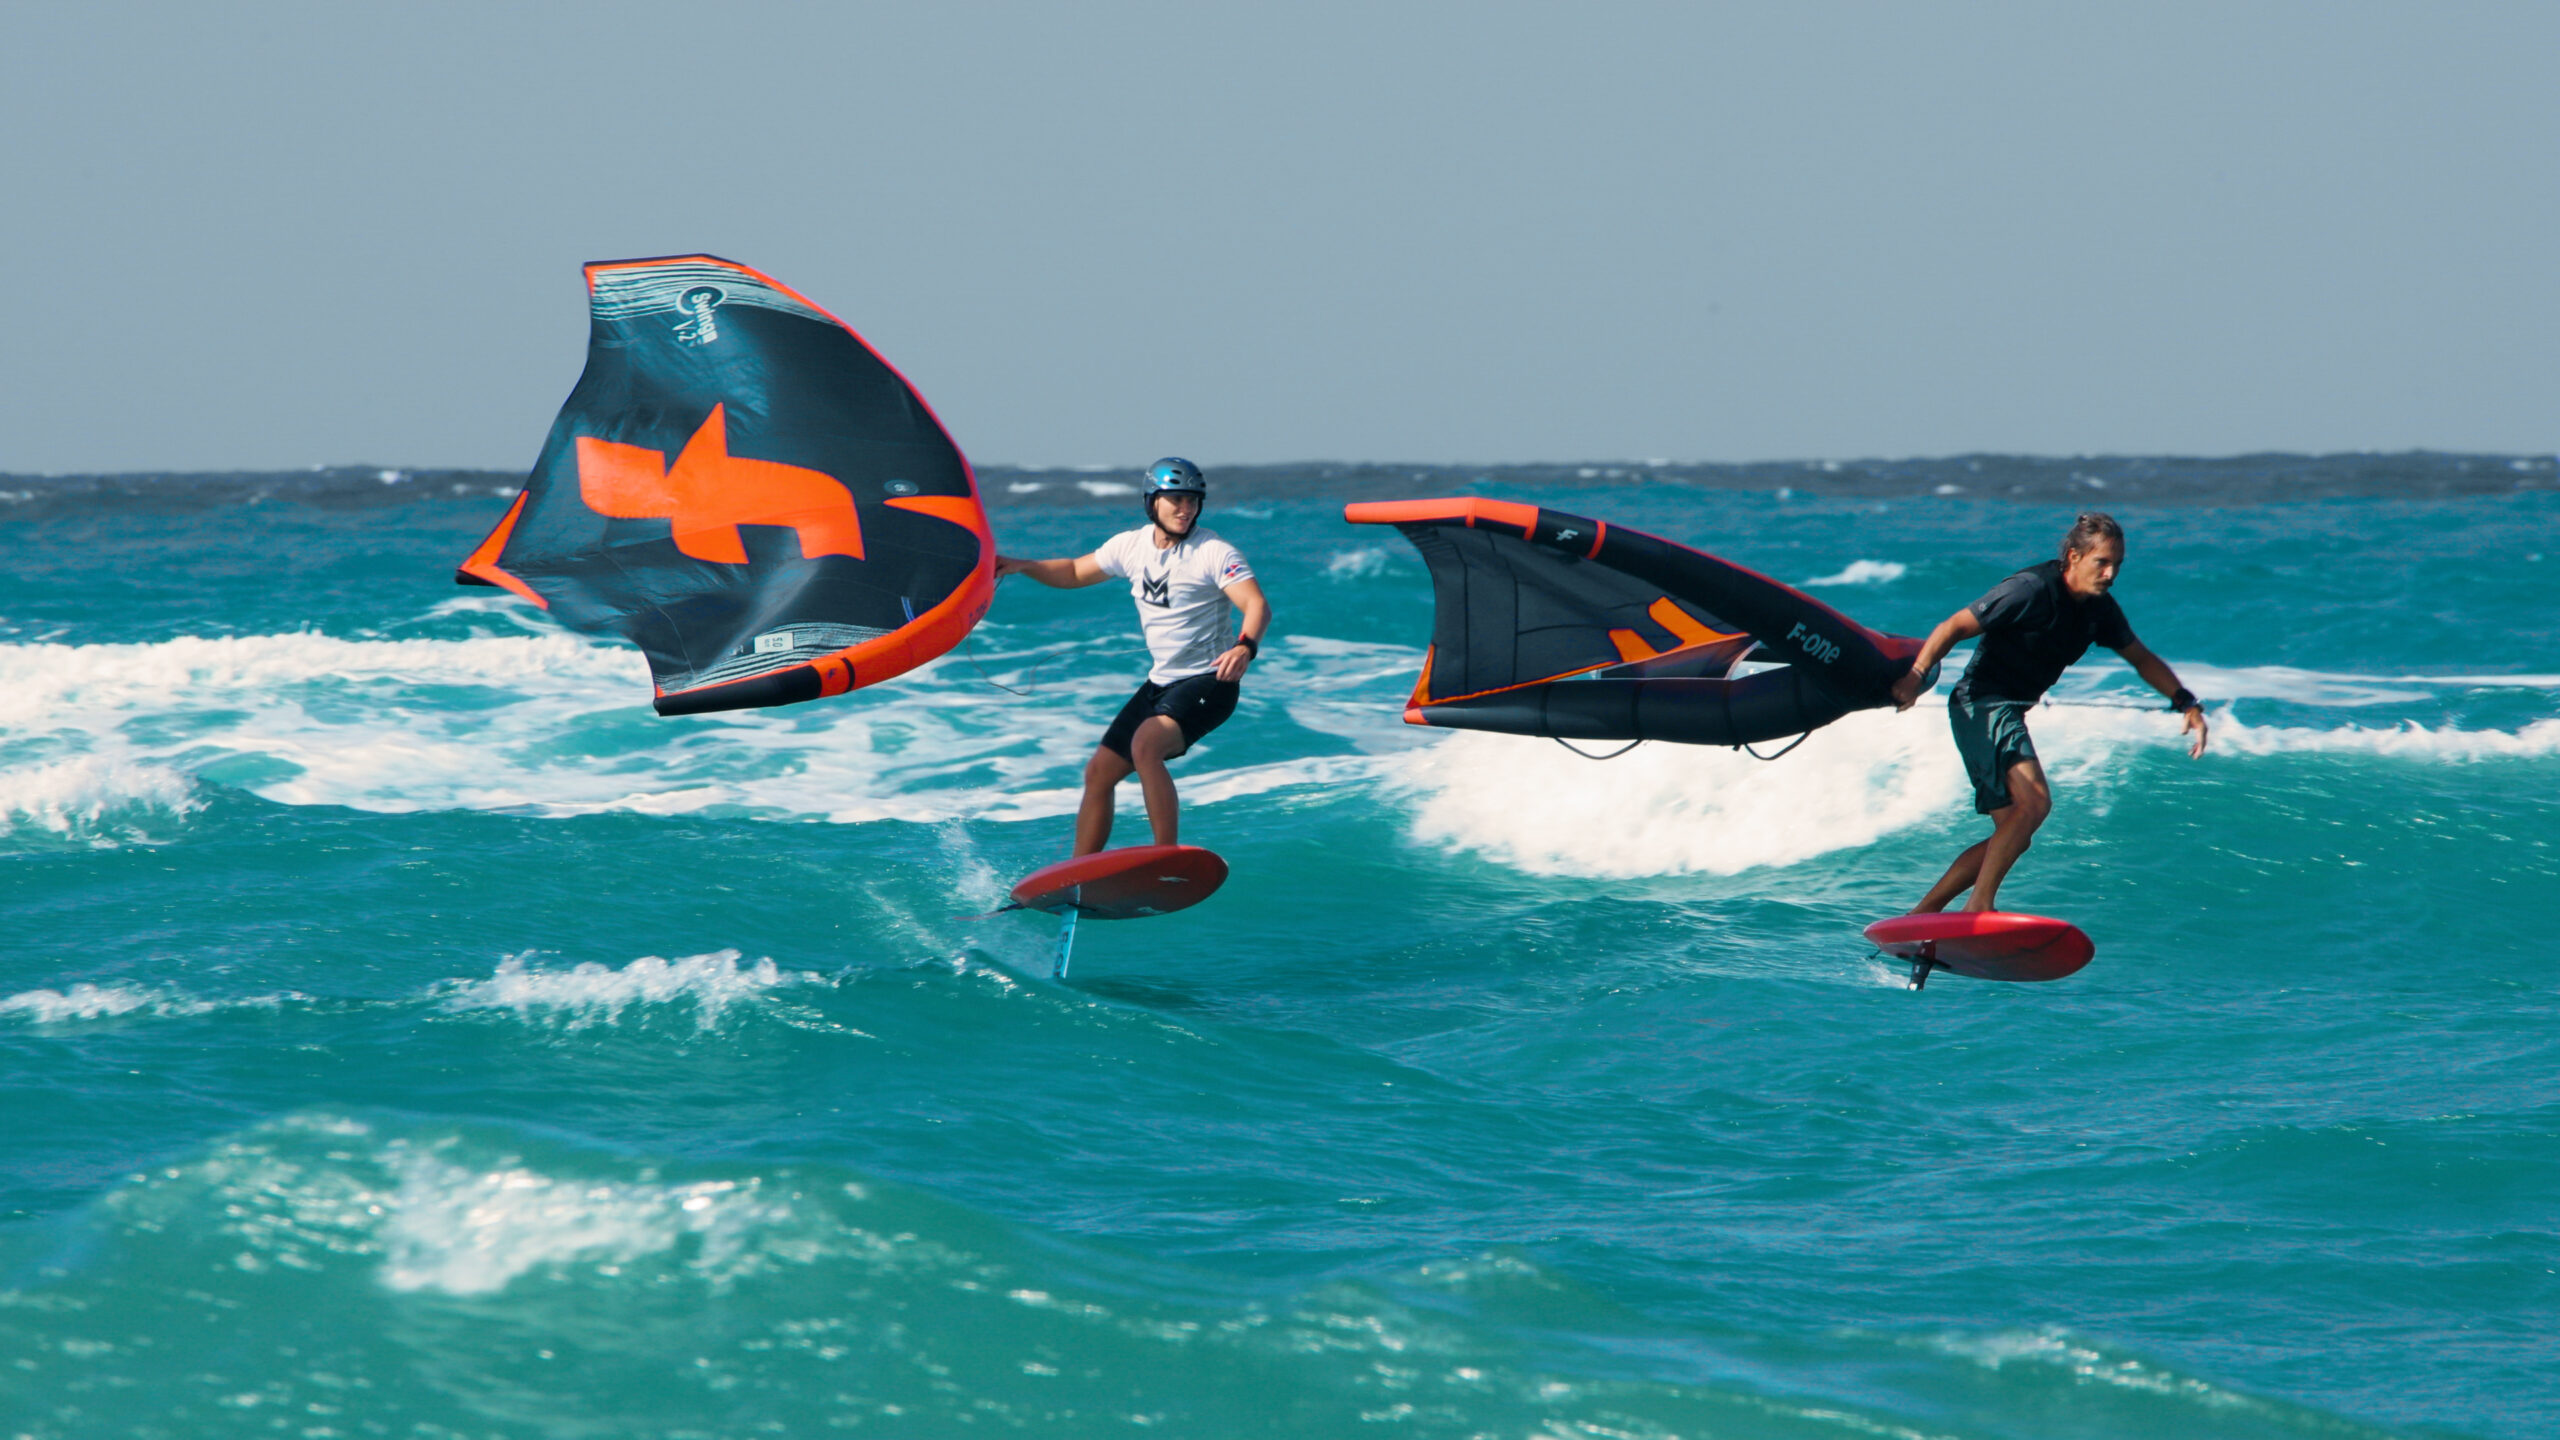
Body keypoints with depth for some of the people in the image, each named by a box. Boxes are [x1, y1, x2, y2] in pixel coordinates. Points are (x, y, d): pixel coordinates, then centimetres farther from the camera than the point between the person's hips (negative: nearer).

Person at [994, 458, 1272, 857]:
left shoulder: (1213, 553, -15)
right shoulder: (1132, 546, 5)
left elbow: (1257, 604, -27)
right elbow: (1075, 573, 21)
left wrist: (1245, 647, -47)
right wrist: (1023, 566, 4)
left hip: (1209, 683, -8)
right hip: (1161, 684, 8)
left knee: (1145, 744, -32)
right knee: (1099, 772, 7)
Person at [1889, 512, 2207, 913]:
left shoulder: (2099, 609, 6)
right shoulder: (2032, 590, -18)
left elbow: (2142, 658, 21)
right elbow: (1954, 627, -19)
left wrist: (2186, 703, 9)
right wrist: (1916, 675, -32)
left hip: (2009, 714, 9)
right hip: (1981, 705, -9)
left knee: (2013, 835, 8)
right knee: (2034, 802, -26)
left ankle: (1920, 916, 13)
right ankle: (1980, 906, -24)